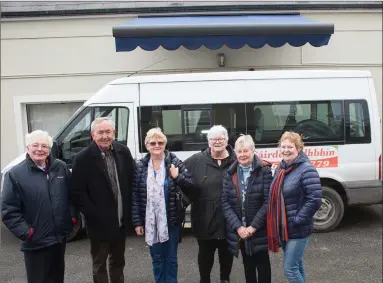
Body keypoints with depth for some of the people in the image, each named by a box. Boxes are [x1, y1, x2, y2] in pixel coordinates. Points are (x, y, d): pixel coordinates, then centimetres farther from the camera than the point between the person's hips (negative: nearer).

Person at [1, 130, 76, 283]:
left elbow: (72, 194, 12)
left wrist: (72, 217, 3)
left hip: (60, 237, 4)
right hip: (35, 243, -4)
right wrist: (26, 232, -15)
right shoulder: (15, 174, -11)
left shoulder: (61, 168, 1)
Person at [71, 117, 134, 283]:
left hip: (121, 221, 4)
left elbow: (132, 182, 5)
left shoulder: (123, 152, -2)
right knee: (99, 264, 15)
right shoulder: (83, 158, -14)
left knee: (118, 261, 23)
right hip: (100, 223, -4)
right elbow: (78, 193, -13)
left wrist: (129, 212, 1)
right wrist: (95, 215, -17)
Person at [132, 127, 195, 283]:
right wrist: (137, 222, -1)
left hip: (171, 220, -1)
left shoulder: (174, 162, -6)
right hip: (151, 221, 2)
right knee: (157, 259, 15)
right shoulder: (140, 166, -1)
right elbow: (135, 196, 1)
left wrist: (177, 177, -23)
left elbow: (191, 185, -5)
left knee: (171, 258, 12)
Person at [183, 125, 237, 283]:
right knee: (205, 253, 17)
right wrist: (193, 198, -6)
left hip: (228, 220, 1)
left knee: (226, 252, 20)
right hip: (205, 220, 0)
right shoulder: (196, 161, -5)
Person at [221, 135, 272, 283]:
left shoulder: (264, 170, -9)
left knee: (262, 264, 12)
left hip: (259, 230, -3)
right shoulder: (230, 173, 2)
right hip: (239, 231, 3)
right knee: (248, 264, 19)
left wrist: (253, 227, -16)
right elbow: (225, 203, -3)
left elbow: (269, 201, -14)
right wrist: (238, 227, -13)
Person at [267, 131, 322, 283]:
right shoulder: (280, 169, 7)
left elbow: (315, 200, -23)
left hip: (297, 230, -7)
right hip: (282, 228, 7)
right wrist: (275, 223, 9)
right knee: (297, 265, 21)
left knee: (289, 268, -2)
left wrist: (297, 220, -20)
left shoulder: (306, 169, -18)